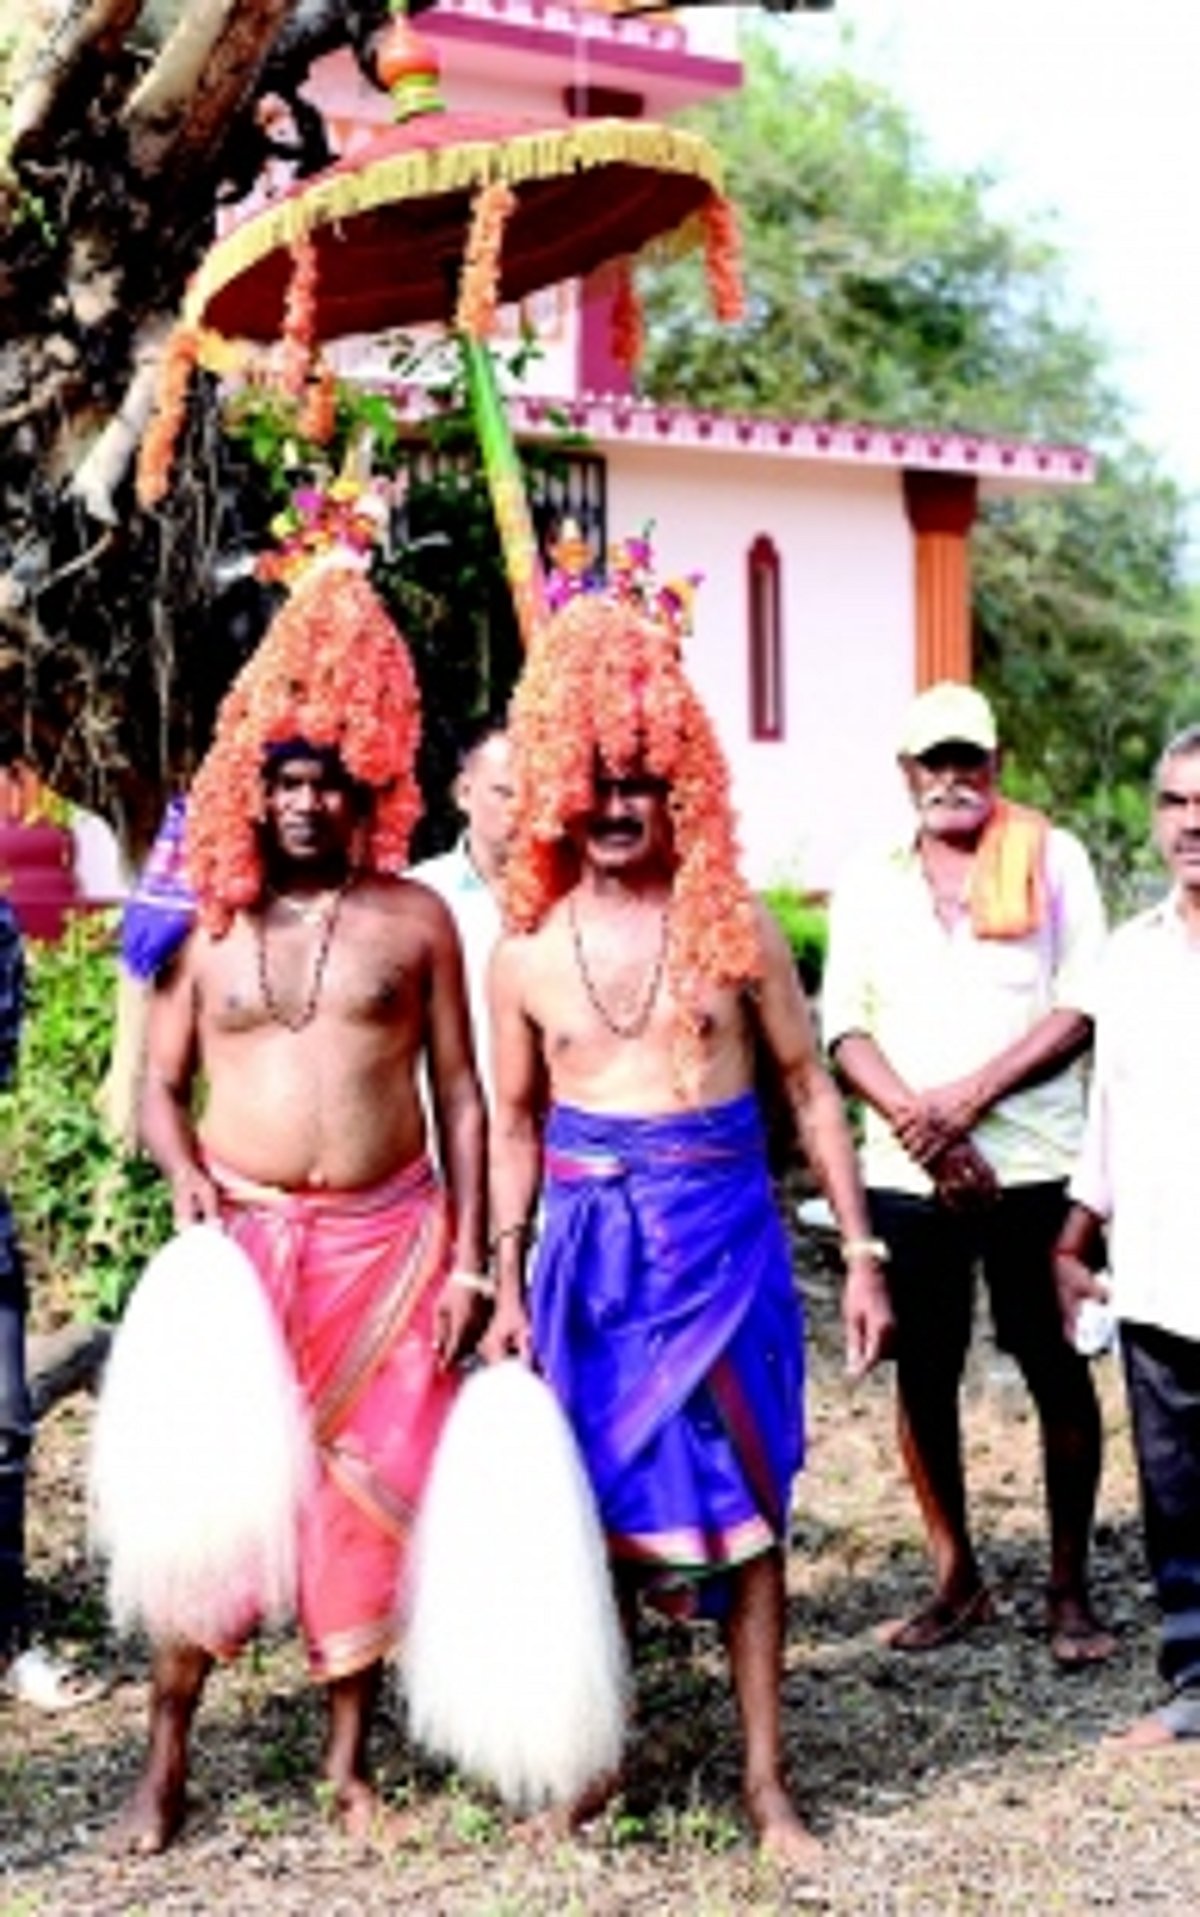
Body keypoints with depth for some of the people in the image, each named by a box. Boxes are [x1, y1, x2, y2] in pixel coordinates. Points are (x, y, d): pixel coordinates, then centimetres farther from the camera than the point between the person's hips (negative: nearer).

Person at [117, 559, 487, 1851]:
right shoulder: (207, 922, 5)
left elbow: (460, 1092, 3)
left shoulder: (413, 918, 2)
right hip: (241, 1236, 0)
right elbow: (160, 1083, 8)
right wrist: (183, 1174, -13)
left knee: (368, 1488, 4)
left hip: (386, 1237, 0)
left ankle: (349, 1756, 17)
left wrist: (469, 1255, -3)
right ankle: (166, 1757, 10)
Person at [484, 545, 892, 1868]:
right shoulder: (526, 950, 3)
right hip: (588, 1241, 1)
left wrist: (862, 1253, -1)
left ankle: (766, 1781, 11)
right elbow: (513, 1125, 10)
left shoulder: (734, 927, -1)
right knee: (600, 1503, 8)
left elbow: (809, 1086, 3)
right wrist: (504, 1283, 5)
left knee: (741, 1505, 3)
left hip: (722, 1232, -1)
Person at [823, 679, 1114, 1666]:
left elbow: (1081, 1008, -3)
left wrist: (972, 1093, -14)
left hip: (1033, 1164, -2)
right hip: (907, 1174, 3)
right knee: (922, 1370, 6)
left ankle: (1069, 1587, 11)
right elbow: (846, 1028, 5)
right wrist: (921, 1125, -11)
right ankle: (956, 1578, 19)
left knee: (1054, 1365, 0)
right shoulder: (868, 883, 11)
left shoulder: (1053, 859, 4)